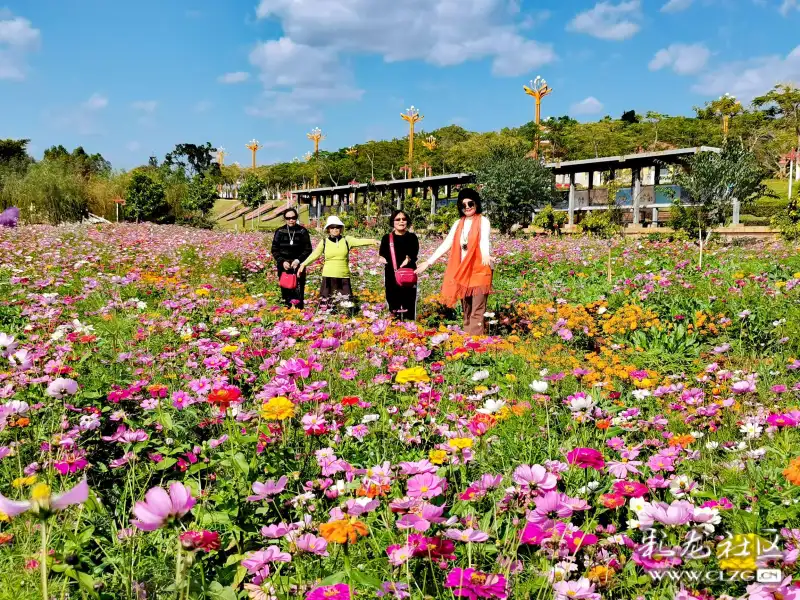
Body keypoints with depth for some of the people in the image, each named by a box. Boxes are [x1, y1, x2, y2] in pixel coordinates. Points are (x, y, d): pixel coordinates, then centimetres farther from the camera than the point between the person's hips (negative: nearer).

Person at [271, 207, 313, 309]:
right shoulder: (280, 231, 5)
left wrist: (298, 260, -11)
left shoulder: (302, 231, 3)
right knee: (285, 291, 1)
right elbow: (274, 250, 6)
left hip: (298, 266, -1)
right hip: (284, 266, 1)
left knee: (298, 292, -8)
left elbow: (308, 249, 3)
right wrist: (282, 261, -9)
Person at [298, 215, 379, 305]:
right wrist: (304, 264, -8)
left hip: (343, 277, 0)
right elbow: (314, 255, 4)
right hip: (328, 277, 0)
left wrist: (372, 241, -28)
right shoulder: (324, 242, 5)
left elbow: (359, 241, -10)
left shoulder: (346, 240, 4)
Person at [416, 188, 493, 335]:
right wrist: (428, 262, 3)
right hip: (462, 272, 6)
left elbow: (484, 241, -22)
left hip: (480, 271, -6)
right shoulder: (458, 224, 12)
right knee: (466, 312, 10)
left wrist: (486, 256, -44)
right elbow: (446, 245, 10)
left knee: (477, 312, -8)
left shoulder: (483, 221, -4)